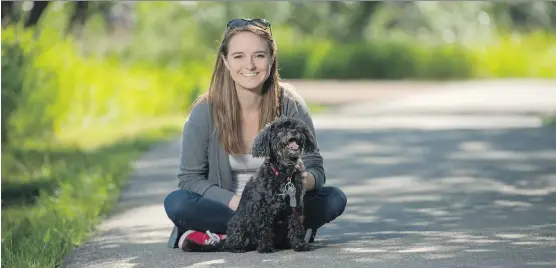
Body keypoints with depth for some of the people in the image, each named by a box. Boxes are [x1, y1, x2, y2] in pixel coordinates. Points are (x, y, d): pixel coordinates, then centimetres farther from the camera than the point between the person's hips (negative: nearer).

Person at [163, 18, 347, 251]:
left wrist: (304, 181, -32)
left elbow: (316, 169, -6)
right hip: (227, 207, -1)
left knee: (335, 199, -24)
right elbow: (189, 178, -8)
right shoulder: (205, 111, -11)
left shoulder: (290, 105, -9)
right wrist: (237, 202, -24)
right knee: (175, 202, -30)